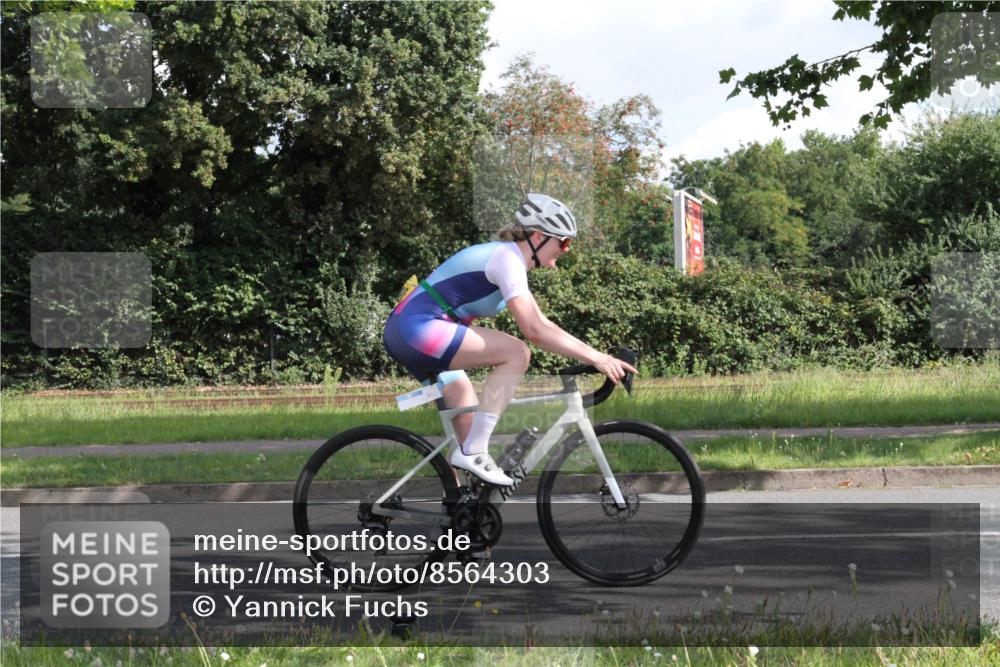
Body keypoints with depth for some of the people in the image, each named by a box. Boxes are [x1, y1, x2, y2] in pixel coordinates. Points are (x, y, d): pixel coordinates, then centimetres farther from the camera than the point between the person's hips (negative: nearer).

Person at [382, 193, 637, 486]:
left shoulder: (508, 258, 16)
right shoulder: (508, 259, -14)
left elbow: (543, 325, 18)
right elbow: (534, 332, -22)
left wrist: (596, 355, 11)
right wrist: (594, 358, -20)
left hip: (406, 330, 11)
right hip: (418, 327, -11)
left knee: (470, 425, 13)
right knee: (517, 353, -19)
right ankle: (474, 452, -17)